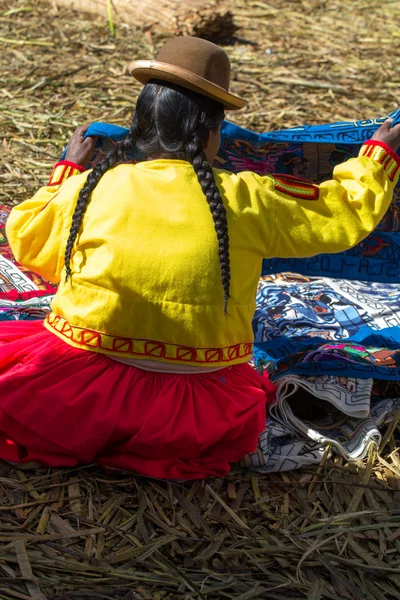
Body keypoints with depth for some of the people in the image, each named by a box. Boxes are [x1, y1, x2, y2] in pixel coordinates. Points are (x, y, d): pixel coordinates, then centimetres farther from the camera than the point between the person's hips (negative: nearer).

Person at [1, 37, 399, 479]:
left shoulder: (89, 189, -3)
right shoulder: (245, 200, -5)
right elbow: (345, 214, 8)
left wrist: (67, 171, 29)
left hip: (81, 388, 0)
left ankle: (85, 438, -2)